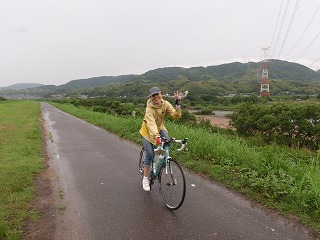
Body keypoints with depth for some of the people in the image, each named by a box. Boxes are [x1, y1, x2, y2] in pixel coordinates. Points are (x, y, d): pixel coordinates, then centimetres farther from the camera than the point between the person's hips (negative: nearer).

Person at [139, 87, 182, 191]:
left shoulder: (165, 104, -17)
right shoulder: (149, 108, -30)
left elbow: (176, 115, -24)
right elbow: (151, 123, -44)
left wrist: (178, 104, -38)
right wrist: (156, 136, -58)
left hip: (160, 128, 4)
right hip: (148, 131, -4)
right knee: (150, 154, -9)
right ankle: (145, 179, 8)